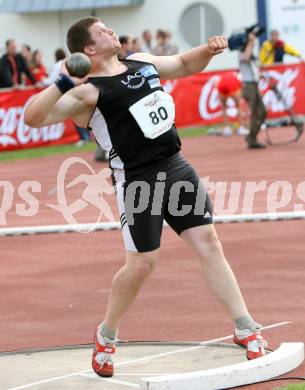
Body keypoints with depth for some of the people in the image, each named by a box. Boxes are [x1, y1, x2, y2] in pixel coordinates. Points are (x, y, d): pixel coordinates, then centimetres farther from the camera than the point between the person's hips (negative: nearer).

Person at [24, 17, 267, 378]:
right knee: (141, 263, -3)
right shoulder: (87, 91, -10)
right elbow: (33, 117, -19)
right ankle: (106, 336, 20)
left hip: (176, 168, 6)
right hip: (136, 181, -6)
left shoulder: (142, 62, 13)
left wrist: (208, 49, 10)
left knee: (208, 243, 2)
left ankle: (245, 328, 7)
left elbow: (184, 64, 30)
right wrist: (62, 86, -31)